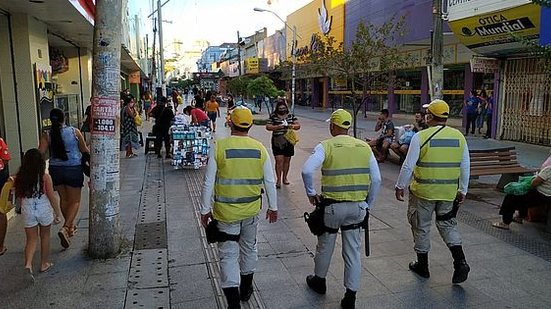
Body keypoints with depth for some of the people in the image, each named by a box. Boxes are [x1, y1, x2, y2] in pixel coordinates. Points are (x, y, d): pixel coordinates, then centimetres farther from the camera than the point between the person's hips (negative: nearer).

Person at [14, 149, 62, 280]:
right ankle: (44, 264, 26)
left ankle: (28, 263, -10)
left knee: (31, 239, 11)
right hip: (44, 209, -2)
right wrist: (58, 213, -2)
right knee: (45, 236, 17)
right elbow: (52, 197, -10)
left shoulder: (20, 178, -4)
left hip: (27, 210, 2)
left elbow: (19, 198, 4)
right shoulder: (45, 177, -13)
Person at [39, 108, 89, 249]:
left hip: (55, 170, 3)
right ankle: (65, 228, -12)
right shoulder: (74, 131, -8)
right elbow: (84, 150, 0)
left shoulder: (47, 135, -5)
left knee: (63, 198, 22)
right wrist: (90, 150, 22)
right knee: (75, 201, 7)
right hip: (74, 169, -3)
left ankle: (70, 226, 37)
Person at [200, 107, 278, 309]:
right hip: (252, 210, 3)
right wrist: (273, 207, 14)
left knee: (228, 254, 7)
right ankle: (246, 289, 40)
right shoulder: (260, 149, -4)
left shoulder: (219, 147, -12)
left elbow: (209, 183, -9)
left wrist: (205, 210, 2)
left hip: (226, 211, -3)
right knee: (249, 248, 22)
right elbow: (269, 182, 1)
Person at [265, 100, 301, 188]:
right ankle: (278, 180, -4)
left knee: (287, 160, 11)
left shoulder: (291, 116, 8)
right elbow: (268, 127, -5)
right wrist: (278, 127, -18)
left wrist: (293, 126, -19)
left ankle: (284, 178, 26)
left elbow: (298, 125, 3)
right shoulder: (273, 116, 1)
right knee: (279, 160, -9)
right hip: (277, 142, -3)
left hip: (288, 142, 3)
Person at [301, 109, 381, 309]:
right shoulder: (364, 147, 4)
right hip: (358, 207, 3)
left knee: (325, 246, 19)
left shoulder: (326, 146, -9)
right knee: (353, 251, 12)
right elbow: (376, 180, 3)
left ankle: (319, 281, 40)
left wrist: (311, 193, -8)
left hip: (332, 205, -3)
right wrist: (368, 205, 12)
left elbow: (307, 171, -23)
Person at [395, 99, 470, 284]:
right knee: (447, 224, 21)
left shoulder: (421, 137, -13)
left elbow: (408, 166, -12)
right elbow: (465, 167, 7)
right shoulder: (459, 137, 2)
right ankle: (460, 262, 7)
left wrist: (400, 186, 1)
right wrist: (462, 190, 17)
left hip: (423, 192, -4)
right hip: (449, 192, 4)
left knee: (421, 227, 12)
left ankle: (422, 266, 25)